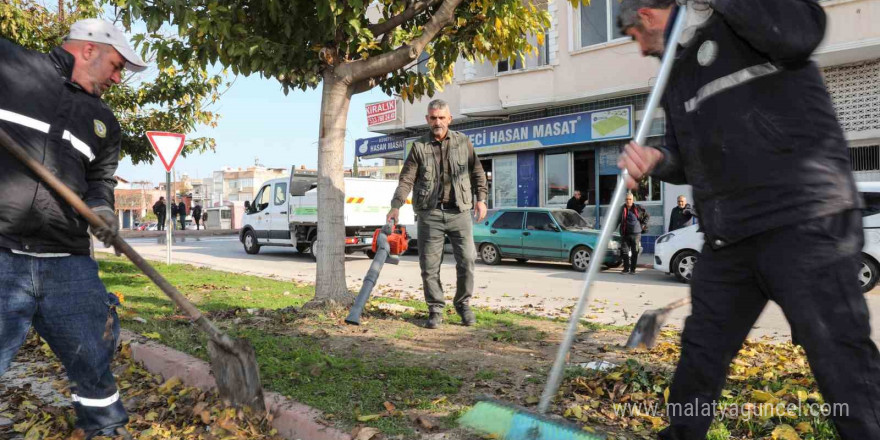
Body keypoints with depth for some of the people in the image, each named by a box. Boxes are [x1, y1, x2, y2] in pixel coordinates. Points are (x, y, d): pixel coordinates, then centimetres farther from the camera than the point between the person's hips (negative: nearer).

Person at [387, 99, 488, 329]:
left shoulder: (462, 142, 8)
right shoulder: (419, 147, 5)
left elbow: (477, 172, 15)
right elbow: (406, 179, -1)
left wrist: (481, 198, 6)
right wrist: (396, 205, -13)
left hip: (460, 211, 0)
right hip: (430, 213, 0)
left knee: (467, 260, -4)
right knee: (429, 265, 1)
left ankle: (463, 304, 16)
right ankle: (435, 310, 15)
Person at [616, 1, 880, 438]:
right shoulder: (676, 77, 21)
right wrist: (657, 159, -2)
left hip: (804, 220, -8)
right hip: (728, 238, 8)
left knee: (840, 359, -5)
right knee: (700, 356, 15)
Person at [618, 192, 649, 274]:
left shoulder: (638, 208, 0)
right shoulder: (622, 209, 5)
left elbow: (648, 215, 12)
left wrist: (643, 224, 4)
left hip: (636, 233, -2)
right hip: (625, 234, 2)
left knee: (635, 252, 2)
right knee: (625, 252, -1)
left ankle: (633, 269, 10)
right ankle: (626, 269, 6)